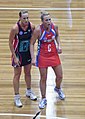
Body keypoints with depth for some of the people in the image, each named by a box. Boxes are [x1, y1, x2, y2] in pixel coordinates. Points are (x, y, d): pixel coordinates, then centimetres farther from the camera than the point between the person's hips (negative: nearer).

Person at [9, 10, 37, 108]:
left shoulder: (32, 26, -13)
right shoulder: (15, 28, -25)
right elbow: (10, 43, -15)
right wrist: (15, 57, -16)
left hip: (28, 53, 4)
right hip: (18, 53, -4)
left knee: (28, 73, 19)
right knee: (17, 75, 5)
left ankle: (29, 91, 40)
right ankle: (17, 97, 16)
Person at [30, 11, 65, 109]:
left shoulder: (54, 27, -11)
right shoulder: (38, 30, -22)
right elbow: (31, 44, -13)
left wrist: (58, 45, -4)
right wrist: (33, 58, -20)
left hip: (54, 54, 4)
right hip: (42, 56, -3)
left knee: (59, 76, 10)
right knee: (43, 78, 4)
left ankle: (58, 89, 44)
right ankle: (43, 99, 21)